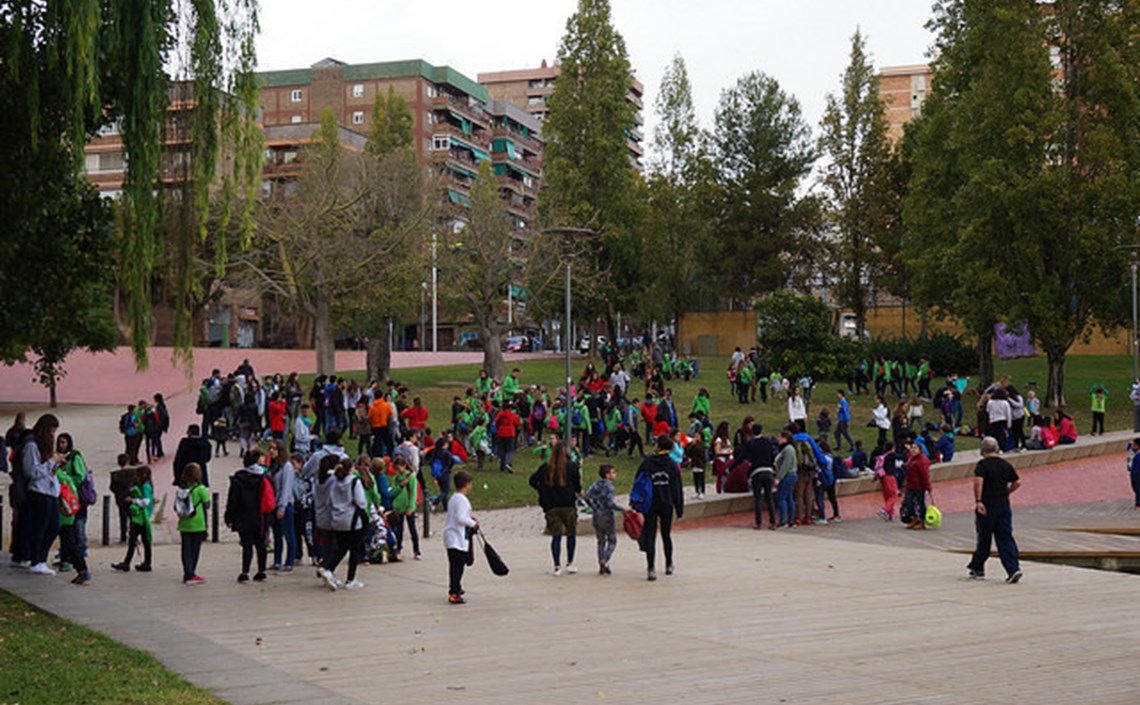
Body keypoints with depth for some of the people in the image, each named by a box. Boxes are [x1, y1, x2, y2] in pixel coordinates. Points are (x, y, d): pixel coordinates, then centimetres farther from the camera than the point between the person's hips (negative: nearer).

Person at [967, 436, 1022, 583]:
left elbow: (978, 480, -24)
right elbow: (1017, 482, 10)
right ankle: (1013, 568, -9)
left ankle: (977, 569, 19)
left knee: (984, 539, 7)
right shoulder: (1005, 464, 9)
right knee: (1005, 538, 4)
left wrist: (978, 501, -22)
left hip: (987, 506, -4)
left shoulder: (983, 464, -8)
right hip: (1004, 505, 4)